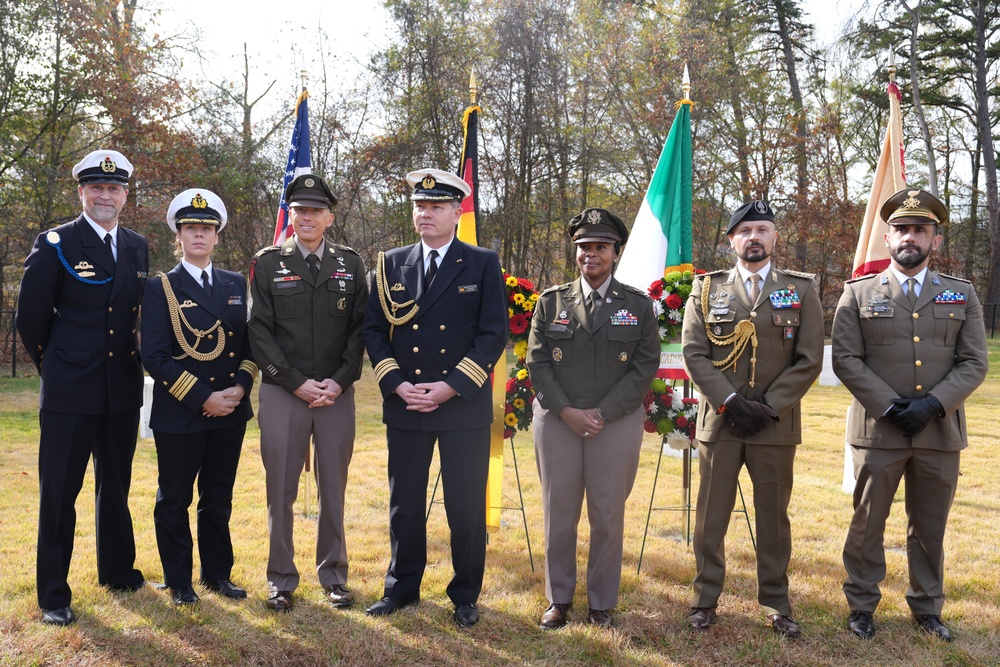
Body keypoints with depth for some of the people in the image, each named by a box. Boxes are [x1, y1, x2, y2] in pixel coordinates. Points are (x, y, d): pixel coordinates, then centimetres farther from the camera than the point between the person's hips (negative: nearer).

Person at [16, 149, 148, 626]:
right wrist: (55, 364, 6)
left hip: (123, 389, 5)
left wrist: (130, 360, 14)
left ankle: (118, 571, 33)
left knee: (116, 488, 17)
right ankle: (54, 594, 15)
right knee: (59, 493, 3)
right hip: (69, 391, -4)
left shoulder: (138, 247, 8)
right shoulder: (55, 244, -6)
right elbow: (30, 317, -2)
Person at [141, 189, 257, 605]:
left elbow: (252, 343, 10)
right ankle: (179, 582, 24)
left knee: (218, 499, 14)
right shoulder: (161, 288, -3)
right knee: (174, 501, 8)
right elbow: (155, 357, -10)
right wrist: (203, 398, -16)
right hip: (178, 414, -3)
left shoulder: (236, 285, 9)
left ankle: (217, 573, 28)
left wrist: (240, 387, -8)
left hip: (230, 413, 4)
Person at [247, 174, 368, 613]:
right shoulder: (267, 264, 3)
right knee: (281, 491, 4)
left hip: (337, 395, 2)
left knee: (333, 490, 9)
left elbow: (360, 329, 5)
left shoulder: (350, 264, 8)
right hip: (282, 394, -1)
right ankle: (281, 580, 18)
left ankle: (334, 576, 22)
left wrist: (339, 381, -7)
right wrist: (297, 383, -10)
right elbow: (259, 332, -2)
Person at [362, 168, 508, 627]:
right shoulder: (391, 264, 8)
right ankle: (402, 587, 29)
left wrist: (451, 387, -13)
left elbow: (494, 334, -5)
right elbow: (374, 330, 7)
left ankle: (466, 596, 22)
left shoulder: (483, 265, 0)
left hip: (464, 406, -2)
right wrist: (396, 384, -7)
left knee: (466, 507, 4)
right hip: (404, 405, 3)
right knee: (404, 504, 11)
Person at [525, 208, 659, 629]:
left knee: (608, 517, 5)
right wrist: (567, 411, -10)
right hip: (557, 422, 1)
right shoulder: (551, 301, 8)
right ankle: (558, 599, 22)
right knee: (558, 514, 7)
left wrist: (603, 413, -11)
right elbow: (537, 362, 3)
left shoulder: (638, 305, 5)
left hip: (617, 424, -1)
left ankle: (602, 603, 20)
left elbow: (646, 367, -1)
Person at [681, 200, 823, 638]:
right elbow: (693, 354, -2)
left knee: (773, 517, 9)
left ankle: (776, 604, 23)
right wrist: (729, 403, -12)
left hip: (776, 424, 0)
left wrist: (769, 408, -10)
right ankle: (705, 599, 20)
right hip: (719, 421, 0)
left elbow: (809, 360, -1)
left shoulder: (801, 290, 5)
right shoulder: (707, 289, 5)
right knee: (711, 516, 7)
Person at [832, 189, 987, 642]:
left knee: (930, 529, 13)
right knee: (867, 524, 8)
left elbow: (974, 363, 2)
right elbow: (845, 359, -4)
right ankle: (861, 606, 22)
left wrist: (933, 405, -13)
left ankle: (927, 608, 29)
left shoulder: (962, 295, 8)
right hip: (878, 431, -1)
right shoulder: (858, 294, 3)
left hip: (940, 432, 2)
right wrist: (890, 406, -13)